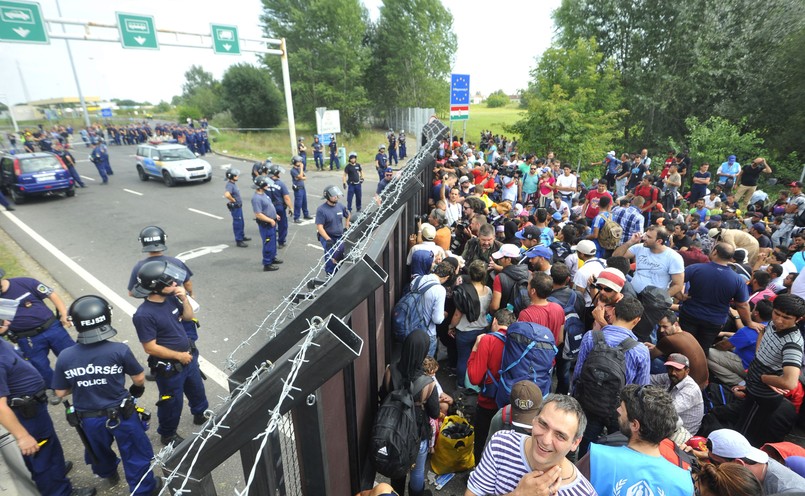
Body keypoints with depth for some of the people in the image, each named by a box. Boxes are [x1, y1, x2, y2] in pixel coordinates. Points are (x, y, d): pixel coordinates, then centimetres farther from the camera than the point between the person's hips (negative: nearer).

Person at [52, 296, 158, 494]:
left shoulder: (64, 357, -18)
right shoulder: (119, 350, -26)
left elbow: (61, 392, -4)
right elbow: (139, 379, -12)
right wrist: (138, 387, 11)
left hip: (89, 419, 4)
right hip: (121, 414, -4)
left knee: (99, 450, 33)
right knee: (136, 454, 17)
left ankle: (108, 474, 60)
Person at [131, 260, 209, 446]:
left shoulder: (170, 298, -9)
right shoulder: (144, 315, -29)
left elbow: (188, 317, 5)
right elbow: (150, 347, -24)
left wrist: (184, 298, -13)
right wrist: (179, 356, -16)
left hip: (189, 357, 7)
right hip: (169, 368, -7)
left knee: (197, 390, 28)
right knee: (172, 402, 16)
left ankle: (201, 415, 55)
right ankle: (168, 434, 42)